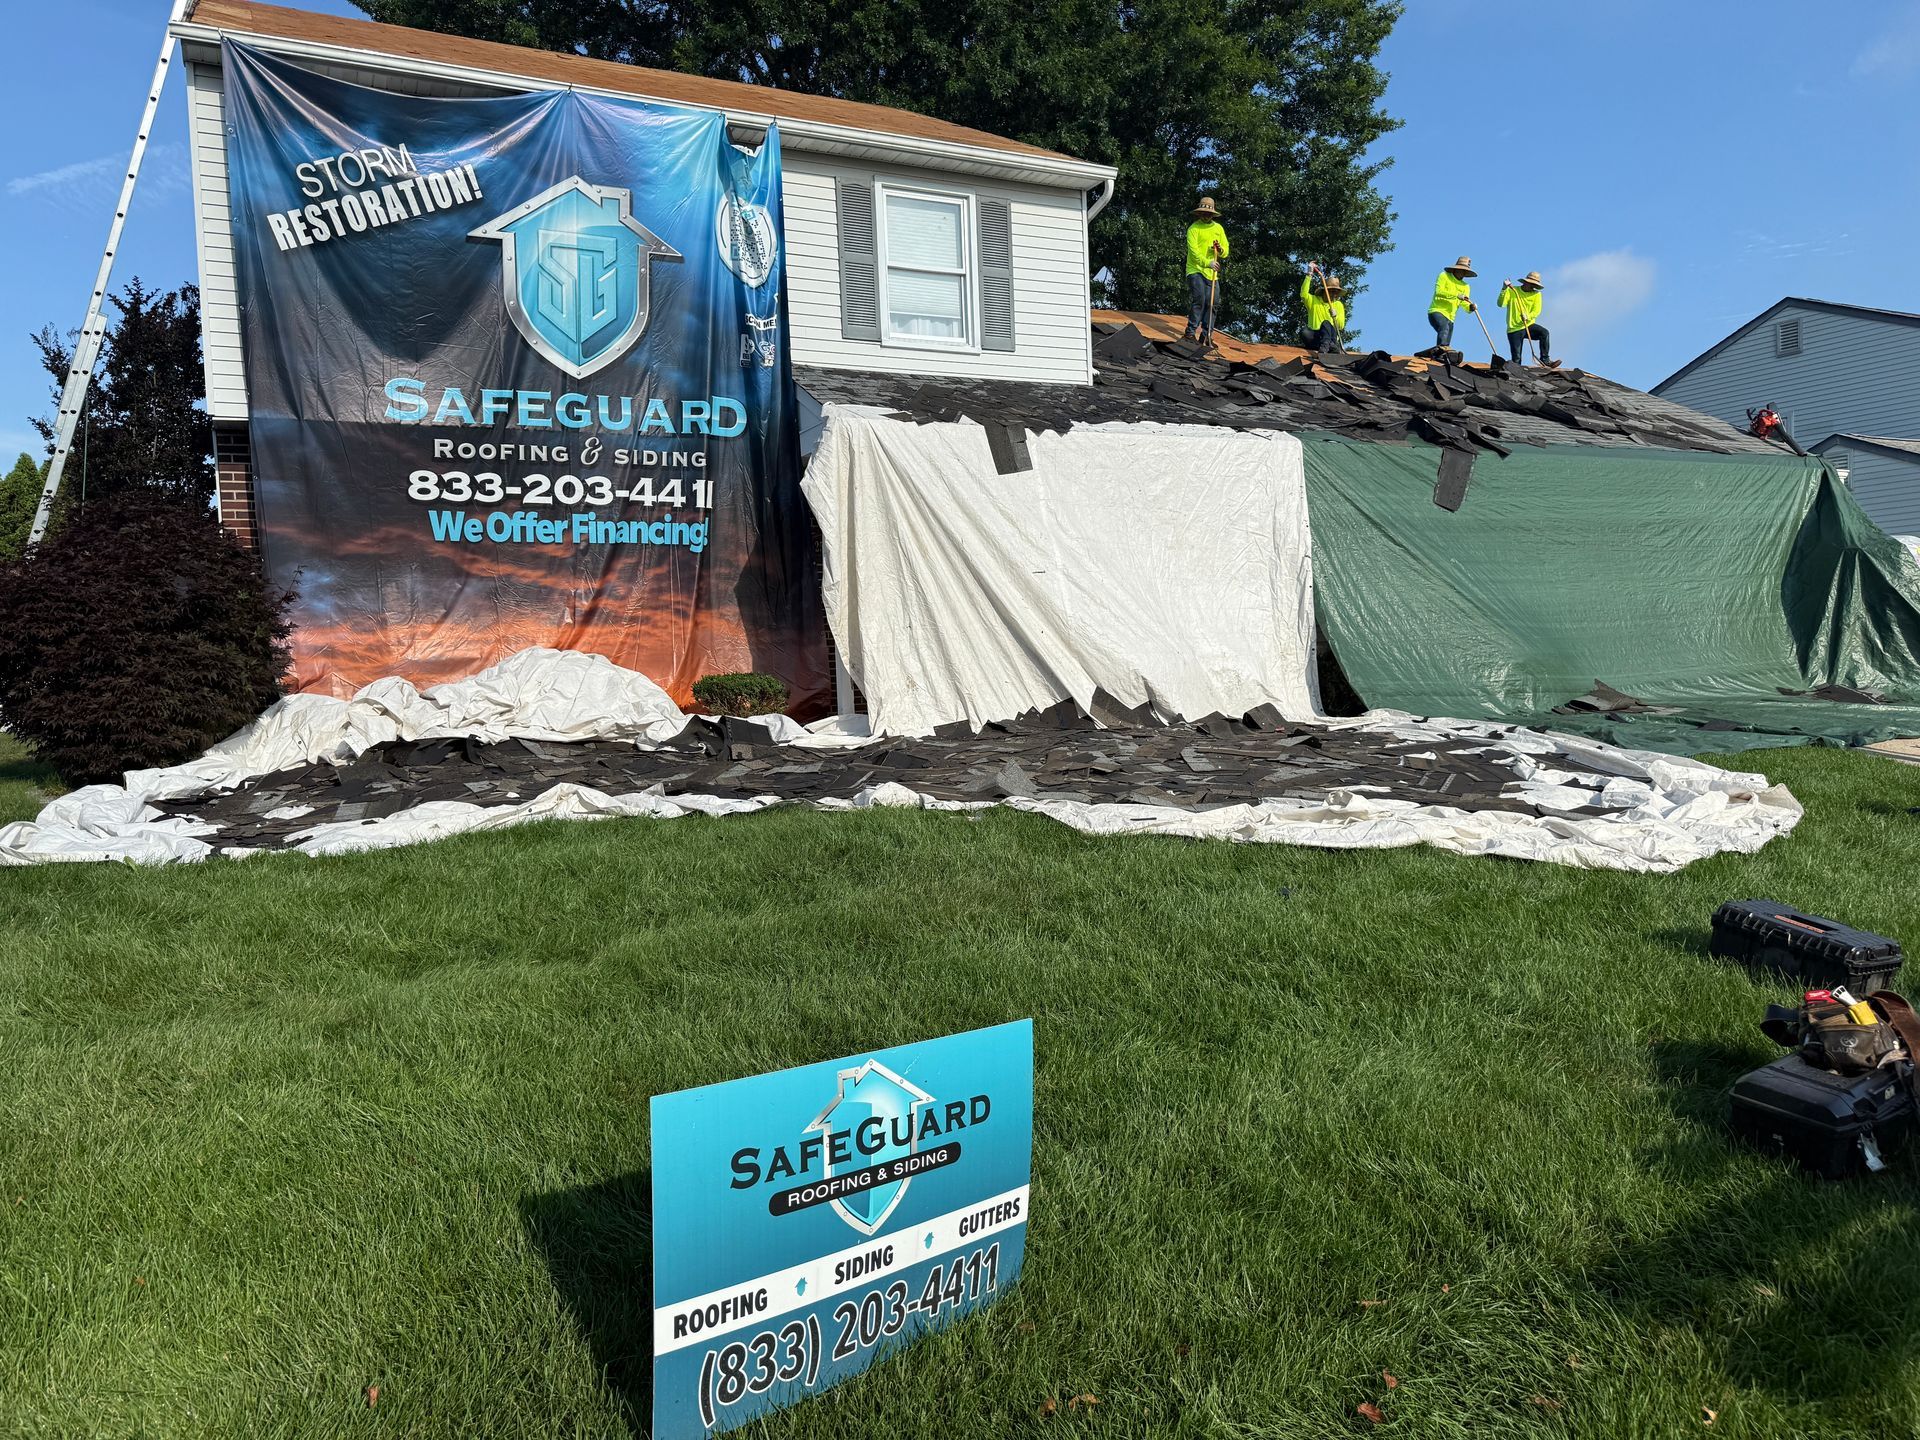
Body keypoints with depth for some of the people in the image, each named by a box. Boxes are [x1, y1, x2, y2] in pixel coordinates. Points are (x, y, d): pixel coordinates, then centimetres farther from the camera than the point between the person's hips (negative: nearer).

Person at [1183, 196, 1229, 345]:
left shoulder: (1218, 228, 15)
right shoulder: (1193, 228, -2)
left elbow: (1226, 253, 16)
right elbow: (1194, 251, -14)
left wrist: (1220, 250, -7)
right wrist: (1207, 262, -26)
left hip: (1212, 274, 5)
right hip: (1196, 270, -5)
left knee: (1210, 304, 2)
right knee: (1199, 300, -15)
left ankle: (1206, 336, 7)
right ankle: (1191, 332, -9)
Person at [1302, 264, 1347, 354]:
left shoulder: (1339, 305, 17)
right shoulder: (1314, 301, 10)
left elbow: (1341, 326, 8)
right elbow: (1303, 294, -13)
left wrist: (1335, 316, -12)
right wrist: (1309, 275, -14)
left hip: (1332, 337, 2)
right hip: (1315, 339, -2)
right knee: (1326, 323, -31)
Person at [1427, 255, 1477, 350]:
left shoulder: (1465, 286, 17)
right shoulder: (1444, 276, 4)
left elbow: (1465, 305, 5)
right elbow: (1438, 291, -14)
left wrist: (1471, 307, -19)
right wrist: (1457, 295, -21)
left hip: (1449, 318, 7)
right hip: (1437, 311, -7)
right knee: (1444, 328, -34)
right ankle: (1443, 346, -52)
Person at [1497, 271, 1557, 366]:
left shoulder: (1536, 294, 6)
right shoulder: (1512, 291, 1)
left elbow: (1536, 311, -7)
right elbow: (1501, 304, -12)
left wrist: (1528, 316, -28)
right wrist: (1504, 289, -25)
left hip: (1529, 325, 2)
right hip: (1514, 329, -2)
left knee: (1544, 333, -26)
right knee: (1516, 359, -7)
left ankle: (1545, 359, -20)